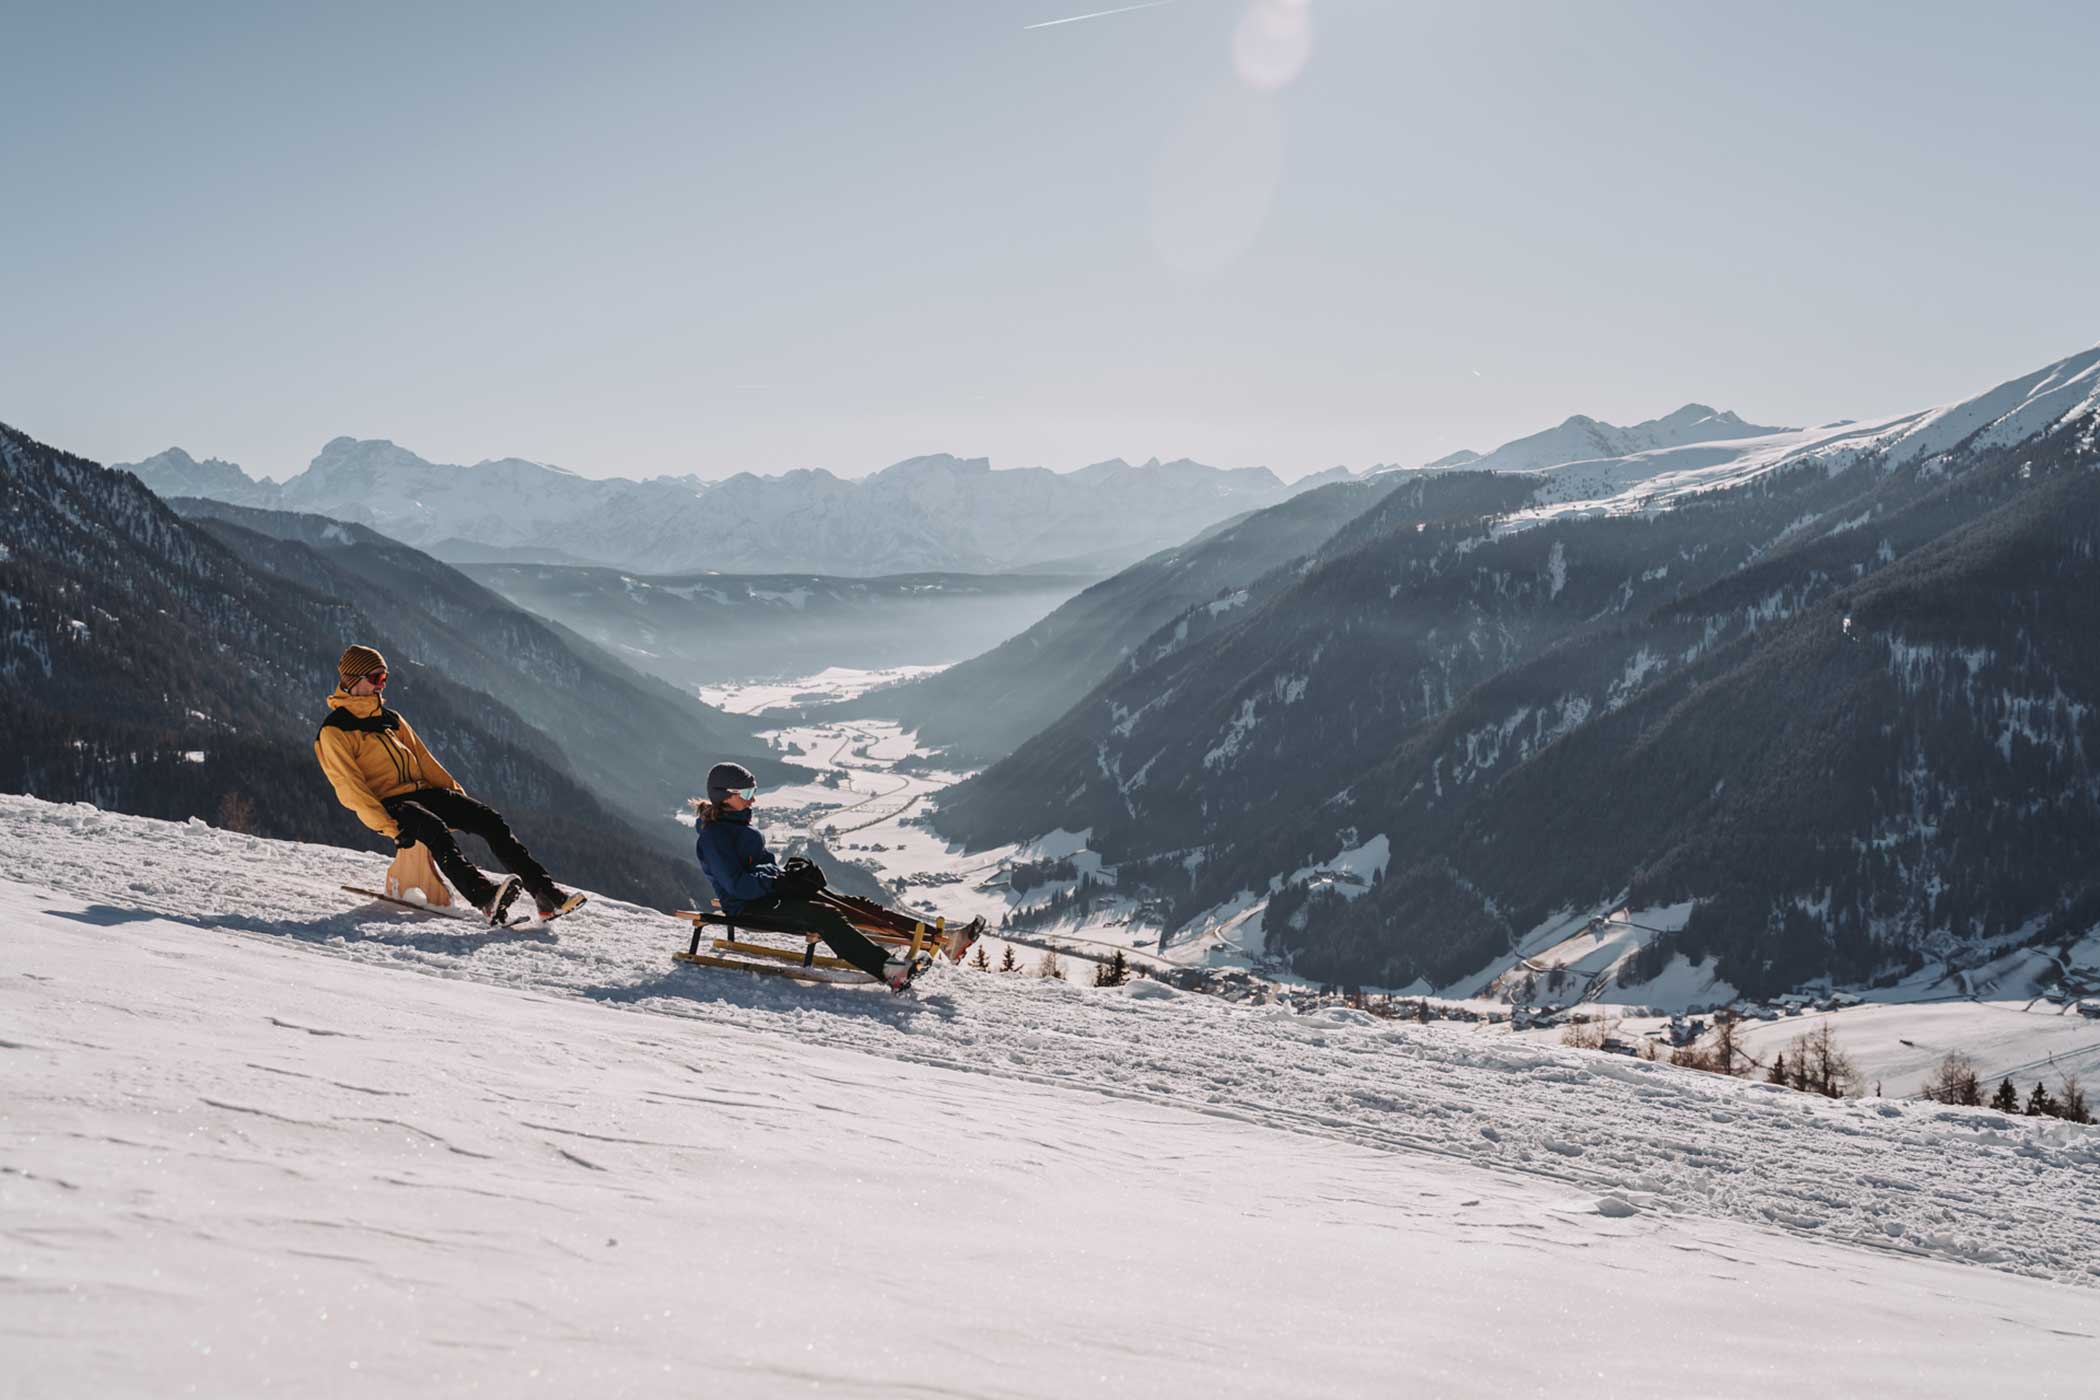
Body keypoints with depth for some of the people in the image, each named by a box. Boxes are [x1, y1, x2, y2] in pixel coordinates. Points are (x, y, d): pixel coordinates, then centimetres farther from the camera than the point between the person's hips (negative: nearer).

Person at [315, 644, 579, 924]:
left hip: (424, 791, 6)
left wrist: (460, 799, 9)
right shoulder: (334, 732, 1)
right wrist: (388, 827, -20)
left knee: (489, 819, -16)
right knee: (434, 829, -37)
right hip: (388, 803, -6)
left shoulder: (391, 719, 23)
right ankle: (483, 895, -58)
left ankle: (543, 889, -25)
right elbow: (350, 789, -9)